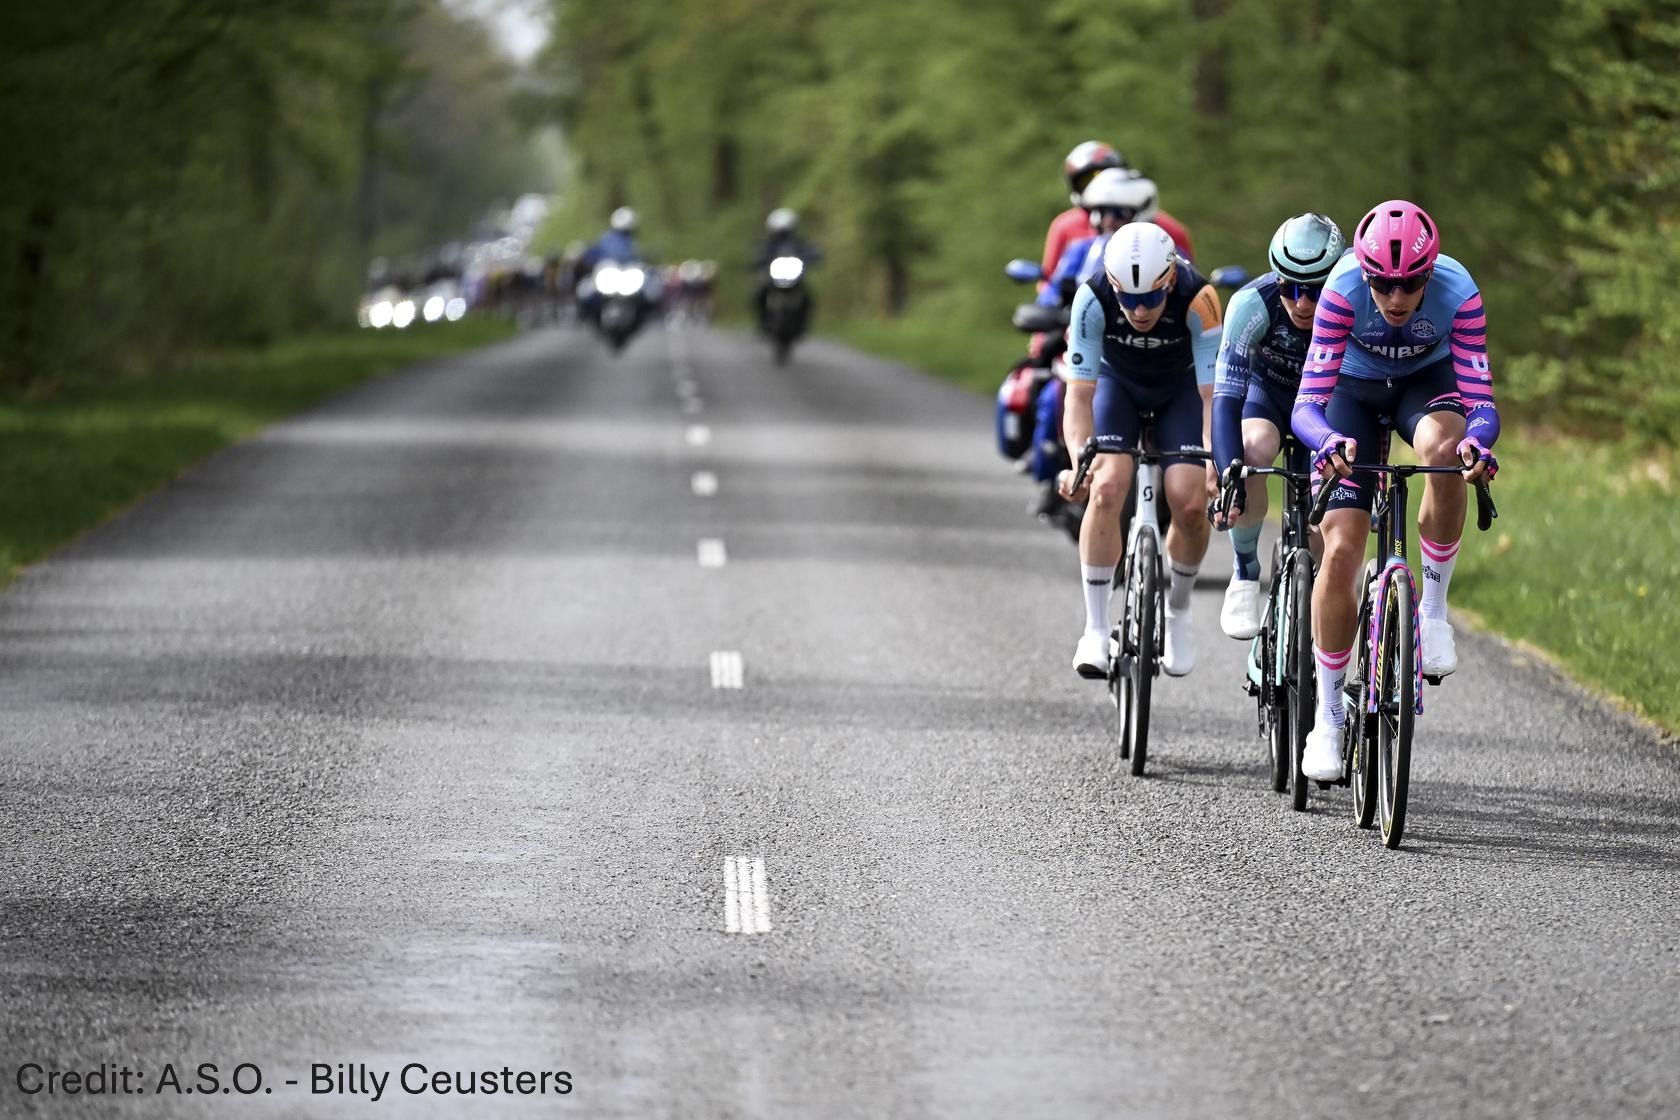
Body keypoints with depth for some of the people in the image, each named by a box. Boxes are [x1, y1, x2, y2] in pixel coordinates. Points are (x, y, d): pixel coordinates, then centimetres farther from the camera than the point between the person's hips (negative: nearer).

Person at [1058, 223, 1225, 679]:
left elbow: (1213, 393, -36)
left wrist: (1215, 462, -51)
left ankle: (1178, 613, 12)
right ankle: (1096, 630, -14)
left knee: (1189, 501, -17)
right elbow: (1080, 393, -33)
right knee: (1107, 485, -23)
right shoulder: (1093, 299, -34)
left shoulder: (1198, 299, -36)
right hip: (1117, 382, 0)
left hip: (1181, 387, 0)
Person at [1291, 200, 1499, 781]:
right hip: (1355, 389, 0)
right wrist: (1328, 443, -56)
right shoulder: (1343, 290, -32)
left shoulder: (1458, 292, -31)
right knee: (1340, 550, -12)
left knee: (1444, 446, -38)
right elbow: (1307, 403, -34)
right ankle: (1327, 716, 2)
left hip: (1426, 381, 0)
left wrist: (1476, 442, -54)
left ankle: (1434, 608, -19)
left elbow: (1481, 403, -31)